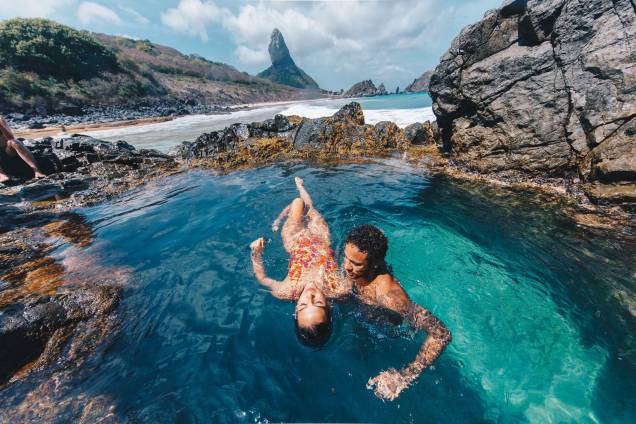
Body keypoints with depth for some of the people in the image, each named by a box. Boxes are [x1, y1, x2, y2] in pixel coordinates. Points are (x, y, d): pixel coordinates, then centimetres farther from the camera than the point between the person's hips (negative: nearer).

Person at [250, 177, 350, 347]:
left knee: (298, 202, 22)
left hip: (296, 241, 0)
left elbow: (262, 278, -20)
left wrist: (255, 253, -28)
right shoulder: (340, 290, -42)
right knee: (309, 205, 25)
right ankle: (300, 186, 64)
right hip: (320, 241, 1)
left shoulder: (285, 292, -40)